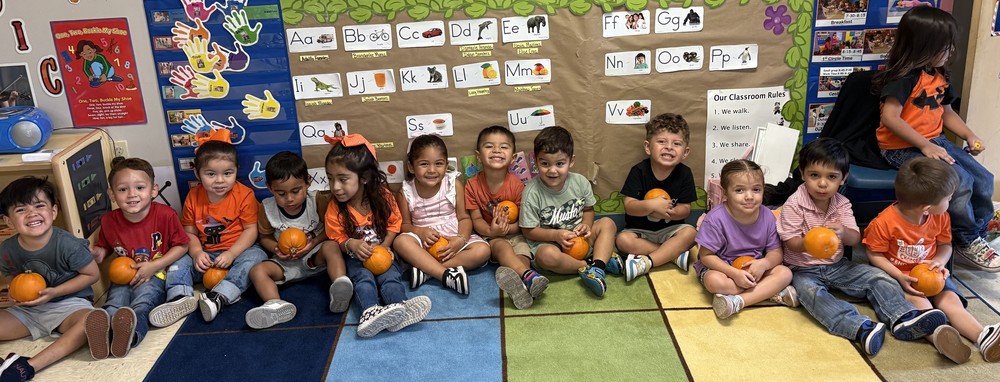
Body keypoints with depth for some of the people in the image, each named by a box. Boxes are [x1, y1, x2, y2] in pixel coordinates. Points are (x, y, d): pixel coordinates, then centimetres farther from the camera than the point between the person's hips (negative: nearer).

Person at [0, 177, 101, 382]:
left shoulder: (67, 245, -21)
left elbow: (93, 274, -10)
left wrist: (54, 292, -17)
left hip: (68, 304, -5)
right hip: (27, 310, 5)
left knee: (90, 321, -38)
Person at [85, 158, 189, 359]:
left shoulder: (165, 215, -10)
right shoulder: (109, 221, 2)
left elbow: (181, 245, -4)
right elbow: (104, 247, 22)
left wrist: (154, 266, -14)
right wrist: (96, 253, -4)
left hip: (154, 275, -3)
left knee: (142, 302, -34)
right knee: (114, 304, -29)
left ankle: (131, 332, -65)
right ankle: (102, 329, -61)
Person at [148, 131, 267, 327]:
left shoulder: (244, 195, -11)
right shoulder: (193, 197, 0)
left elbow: (251, 229, -12)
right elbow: (190, 232, 3)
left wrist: (231, 254, -23)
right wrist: (197, 253, -18)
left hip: (238, 251, -4)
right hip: (206, 255, 4)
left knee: (255, 257, -33)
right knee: (178, 262, -14)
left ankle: (219, 297, -46)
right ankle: (181, 298, -36)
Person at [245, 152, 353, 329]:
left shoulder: (318, 200, -13)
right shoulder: (267, 208, -8)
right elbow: (264, 236, 6)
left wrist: (314, 243, -19)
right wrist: (276, 249, -15)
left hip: (315, 256, -2)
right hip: (286, 262, 2)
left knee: (331, 247, -33)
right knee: (257, 270, -22)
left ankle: (341, 283, -57)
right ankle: (276, 305, -49)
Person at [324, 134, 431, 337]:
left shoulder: (383, 196, -8)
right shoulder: (334, 210, -10)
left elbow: (394, 223, 3)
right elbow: (336, 239, -1)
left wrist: (384, 246, -13)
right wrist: (350, 244, -24)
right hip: (355, 258, -1)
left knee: (391, 276, -27)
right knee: (363, 277, -31)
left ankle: (399, 308, -53)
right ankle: (370, 311, -56)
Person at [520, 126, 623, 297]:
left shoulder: (580, 182, -7)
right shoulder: (532, 193, -18)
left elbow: (588, 209, 10)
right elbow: (529, 231, -12)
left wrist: (586, 225, -12)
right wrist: (556, 235, -24)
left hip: (579, 238, 5)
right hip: (547, 242, -5)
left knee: (607, 224, -11)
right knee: (548, 256, -37)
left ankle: (597, 269, -29)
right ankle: (594, 263, -18)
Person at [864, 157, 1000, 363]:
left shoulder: (941, 218, -3)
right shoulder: (884, 222, -22)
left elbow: (945, 245, 11)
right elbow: (874, 255, -14)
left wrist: (939, 261, -13)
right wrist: (900, 277, -24)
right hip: (897, 275, -5)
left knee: (950, 298, -20)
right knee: (917, 300, -32)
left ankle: (982, 337, -40)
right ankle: (938, 334, -59)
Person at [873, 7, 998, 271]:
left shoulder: (940, 76, 10)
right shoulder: (905, 77, -18)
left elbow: (946, 112, 21)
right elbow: (890, 117, -25)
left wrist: (969, 135, 5)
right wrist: (925, 145, -25)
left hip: (934, 142, 9)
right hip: (902, 148, -9)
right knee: (961, 182, -23)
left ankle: (978, 238, 17)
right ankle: (966, 242, -2)